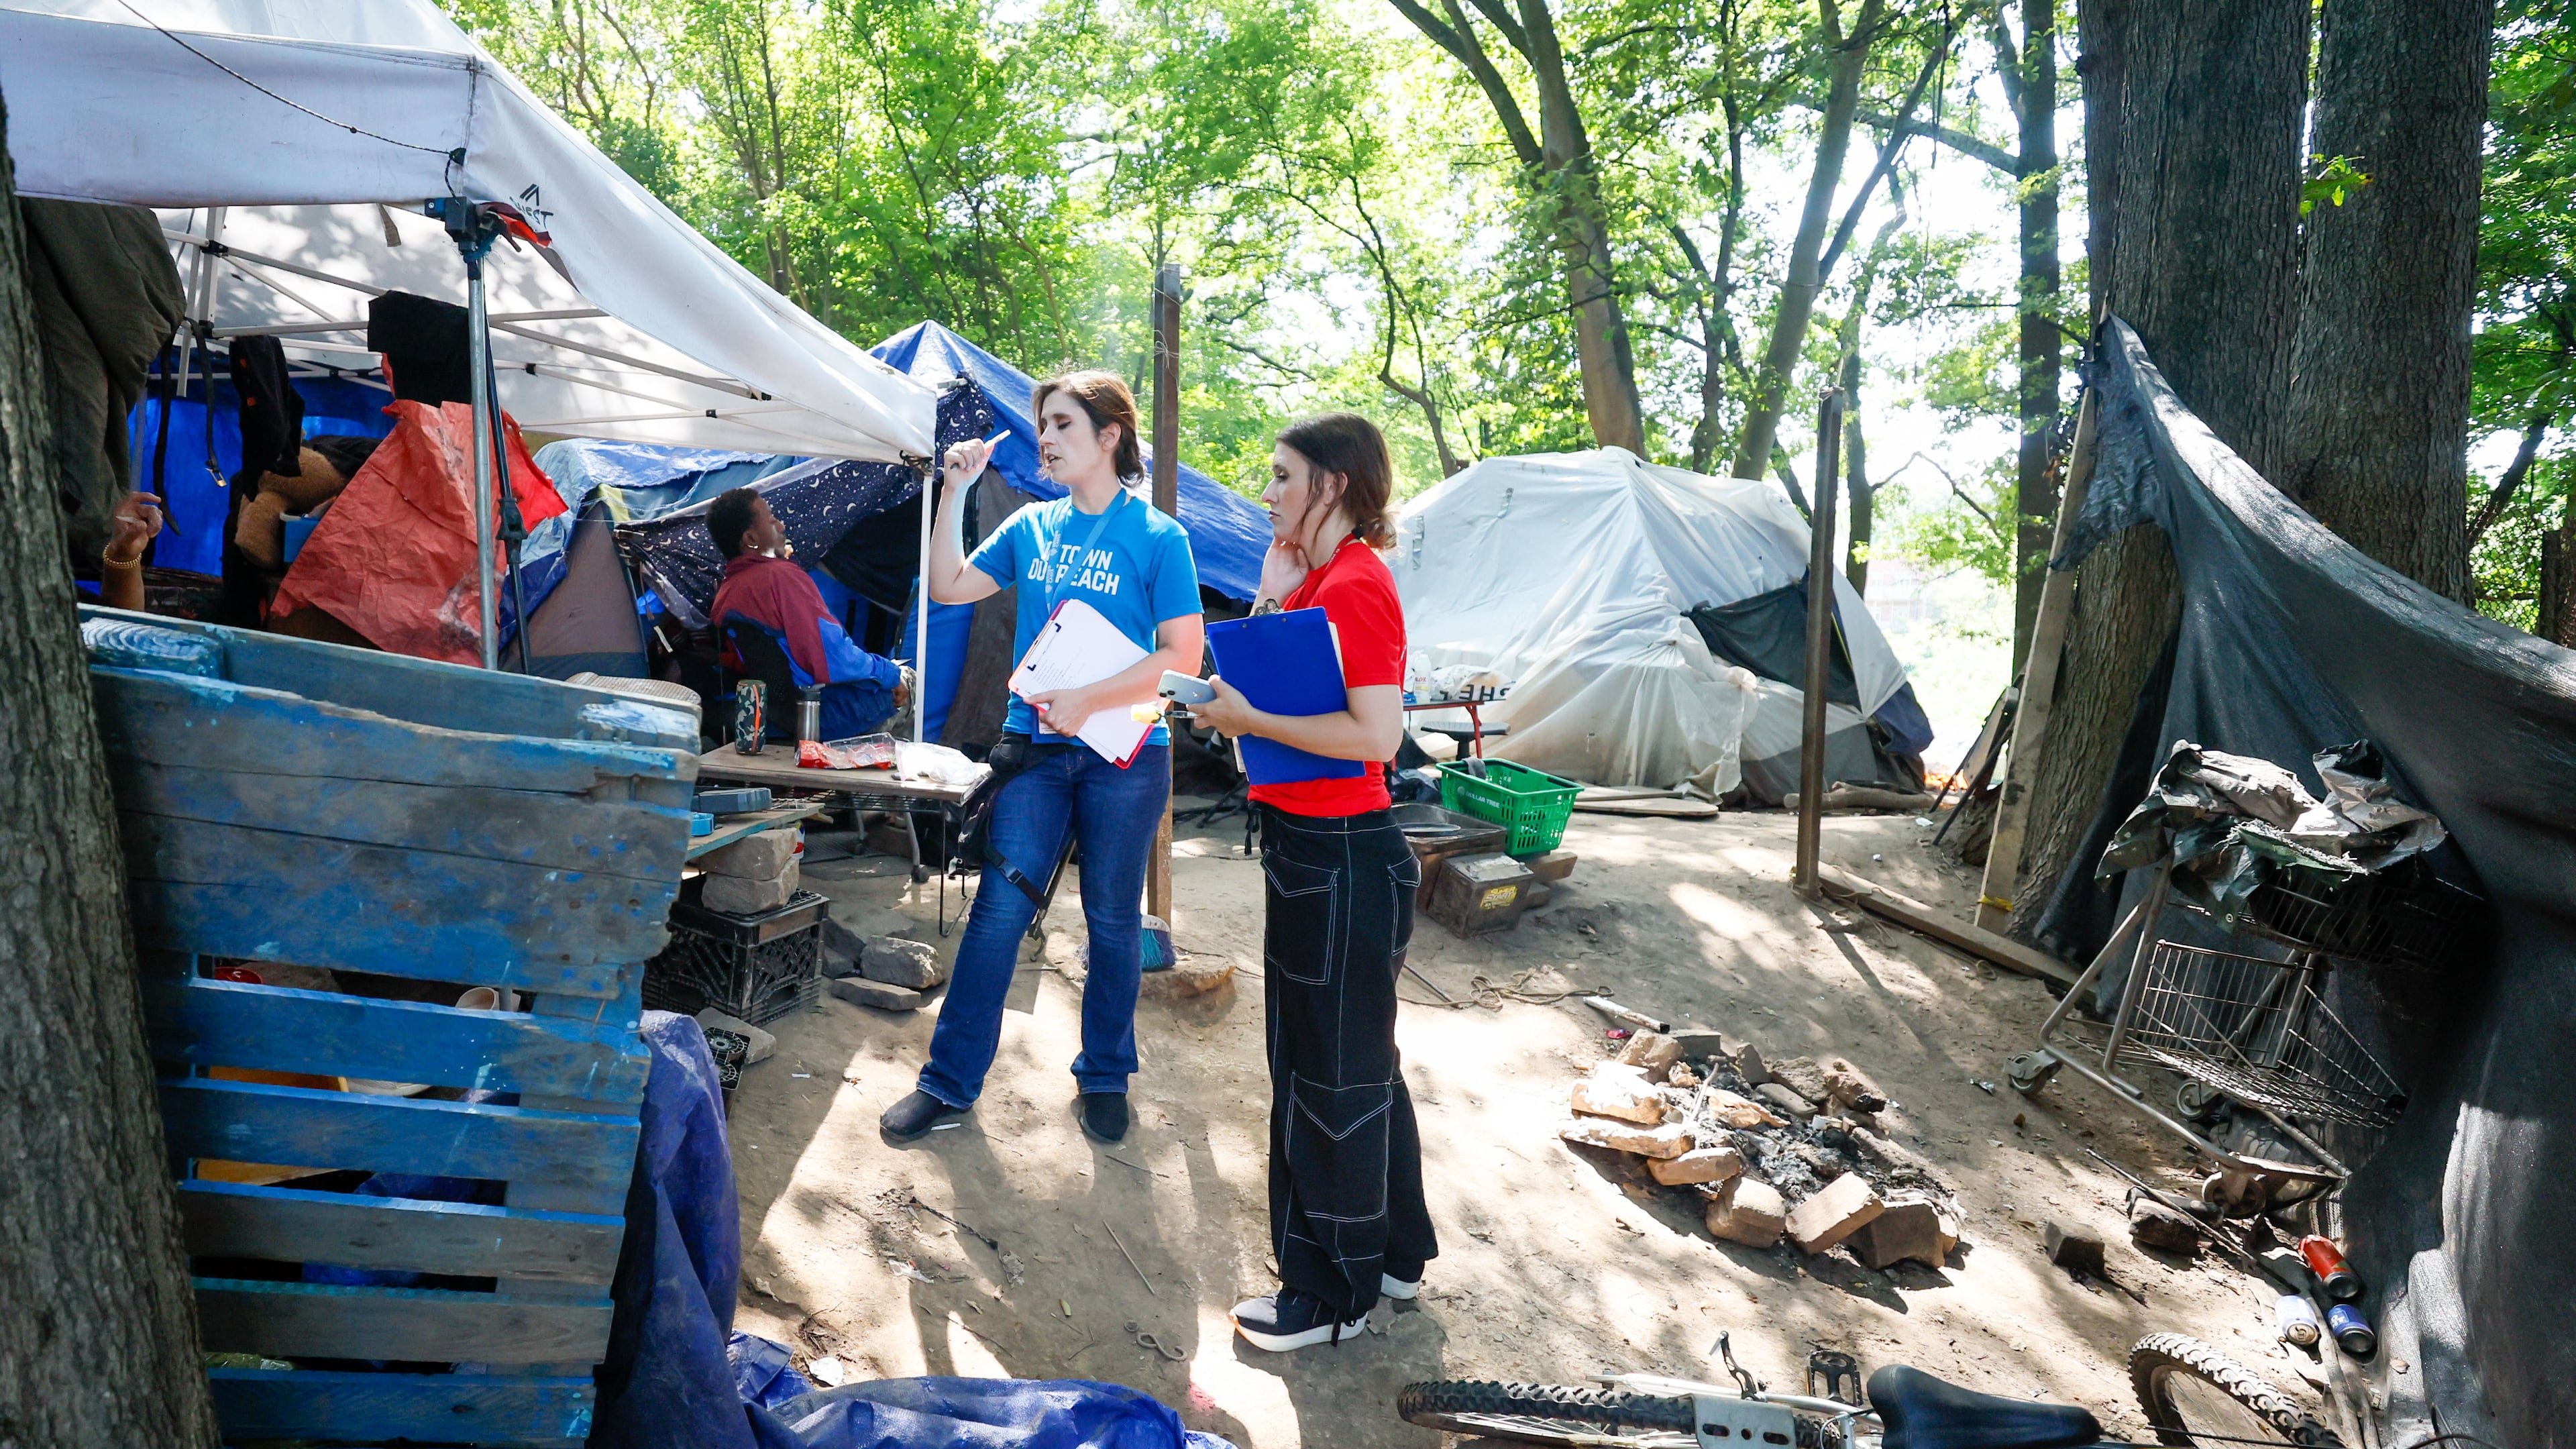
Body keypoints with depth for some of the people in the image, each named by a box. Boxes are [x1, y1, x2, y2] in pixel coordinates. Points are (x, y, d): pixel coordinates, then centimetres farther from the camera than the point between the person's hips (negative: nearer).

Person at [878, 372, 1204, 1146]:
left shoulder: (1157, 537, -6)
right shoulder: (1031, 527, 8)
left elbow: (1182, 655, -10)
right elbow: (948, 588, 8)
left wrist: (1086, 701, -18)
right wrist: (956, 492, -1)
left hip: (1124, 753, -3)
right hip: (1036, 745, 3)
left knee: (1113, 918, 9)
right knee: (998, 911, 2)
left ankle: (1104, 1076, 27)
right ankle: (948, 1083, 13)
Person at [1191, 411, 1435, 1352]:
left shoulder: (1355, 585, -18)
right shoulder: (1319, 577, 13)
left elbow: (1377, 733, -26)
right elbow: (1284, 681, 13)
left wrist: (1247, 718, -19)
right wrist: (1272, 596, 4)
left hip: (1339, 858, -10)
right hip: (1317, 850, 10)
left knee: (1331, 1076, 4)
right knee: (1357, 1065, 21)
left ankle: (1333, 1292, 21)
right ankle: (1393, 1253, 38)